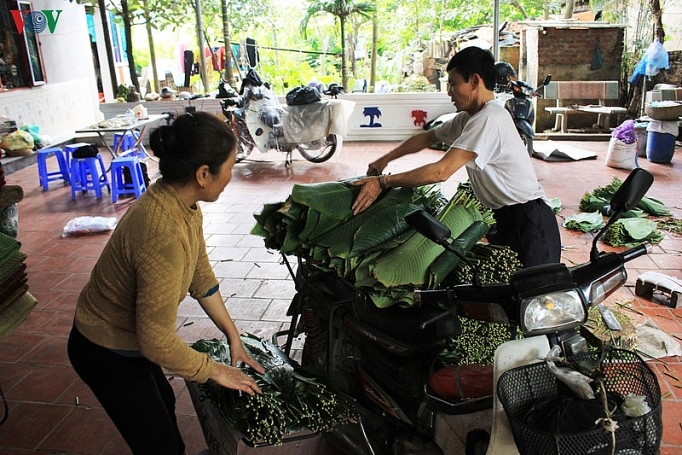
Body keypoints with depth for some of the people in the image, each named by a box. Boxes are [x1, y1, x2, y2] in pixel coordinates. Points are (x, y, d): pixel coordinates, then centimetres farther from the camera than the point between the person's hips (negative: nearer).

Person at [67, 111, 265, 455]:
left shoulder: (184, 205, -11)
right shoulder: (164, 233, -38)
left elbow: (201, 278, 1)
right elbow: (158, 342, -32)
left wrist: (232, 335, 3)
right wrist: (213, 371, -17)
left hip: (128, 335, 8)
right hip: (107, 353, -8)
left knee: (164, 404, 29)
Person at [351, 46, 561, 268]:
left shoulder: (488, 119, -21)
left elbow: (441, 171, -27)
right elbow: (427, 138, 21)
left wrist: (382, 182, -23)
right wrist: (385, 159, 13)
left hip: (528, 221, -10)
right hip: (506, 216, 10)